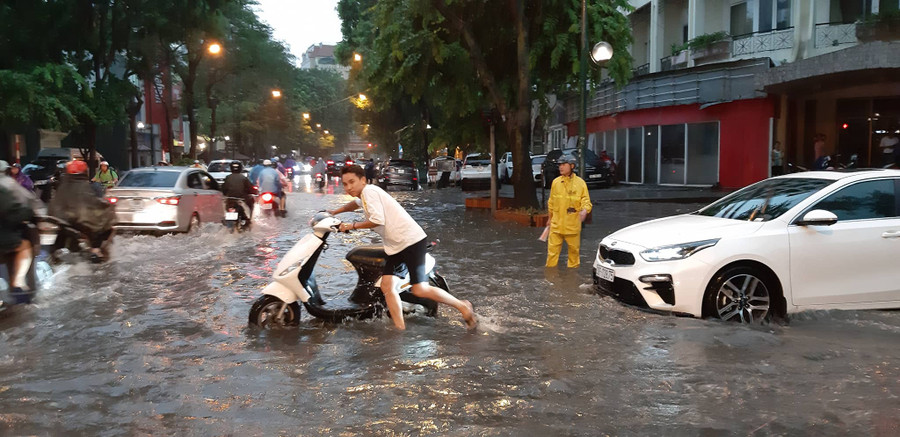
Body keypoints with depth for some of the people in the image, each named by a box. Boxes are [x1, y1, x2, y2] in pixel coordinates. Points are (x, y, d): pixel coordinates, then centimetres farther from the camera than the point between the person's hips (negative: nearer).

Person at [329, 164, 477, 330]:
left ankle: (461, 306, 2)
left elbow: (377, 220, -22)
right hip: (395, 246, 11)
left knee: (420, 290, -16)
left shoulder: (369, 191, -10)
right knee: (387, 286, 0)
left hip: (411, 241, -11)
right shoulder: (363, 195, 20)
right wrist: (334, 212, 44)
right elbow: (355, 203, 46)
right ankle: (401, 330, 3)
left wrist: (353, 225, -9)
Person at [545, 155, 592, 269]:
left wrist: (585, 210, -24)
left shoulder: (580, 183, -3)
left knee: (574, 250, 10)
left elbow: (586, 200, -3)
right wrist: (551, 217, 19)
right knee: (552, 250, -2)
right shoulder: (555, 182, 4)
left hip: (573, 224, -1)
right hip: (556, 224, 1)